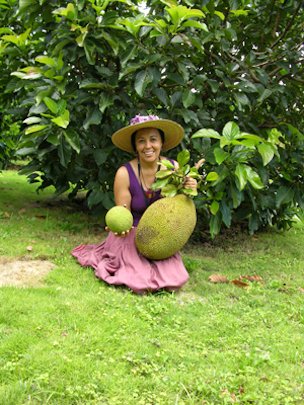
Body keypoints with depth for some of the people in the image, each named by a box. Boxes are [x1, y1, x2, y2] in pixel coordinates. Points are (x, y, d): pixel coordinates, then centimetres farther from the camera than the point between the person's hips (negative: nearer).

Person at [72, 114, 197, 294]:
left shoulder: (174, 168, -8)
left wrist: (188, 191, -19)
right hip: (130, 237, -2)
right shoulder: (125, 173, -17)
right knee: (142, 283, -18)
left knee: (172, 282, -17)